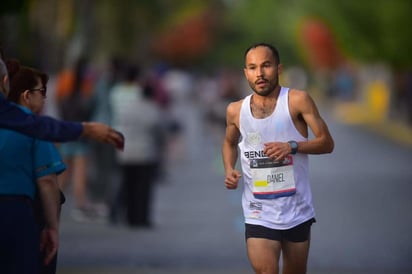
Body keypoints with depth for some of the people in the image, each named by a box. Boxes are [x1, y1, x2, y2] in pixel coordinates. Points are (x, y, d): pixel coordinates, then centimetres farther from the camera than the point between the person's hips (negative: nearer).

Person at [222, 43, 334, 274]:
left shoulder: (298, 101, -7)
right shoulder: (236, 111, 2)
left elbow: (327, 143, -8)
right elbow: (230, 143, 22)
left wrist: (292, 146, -24)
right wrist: (229, 169, 2)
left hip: (297, 211, 0)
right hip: (259, 216, 0)